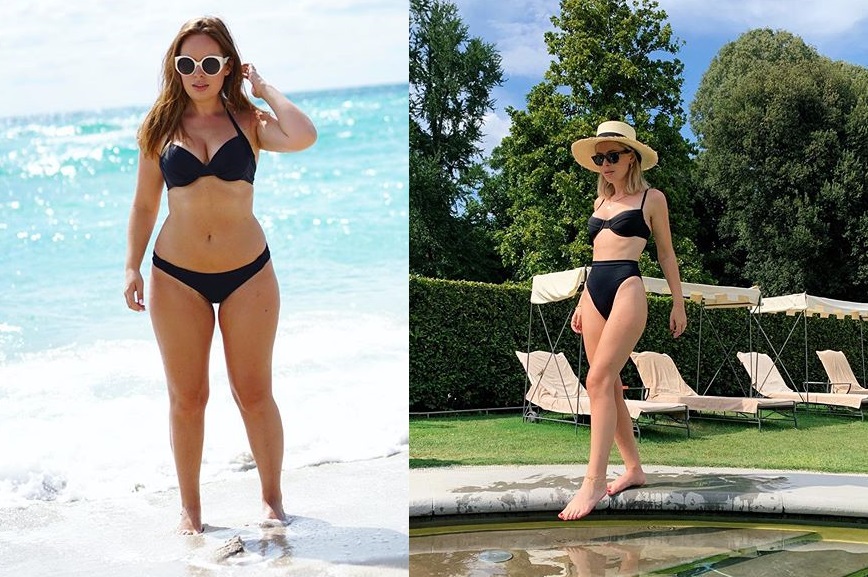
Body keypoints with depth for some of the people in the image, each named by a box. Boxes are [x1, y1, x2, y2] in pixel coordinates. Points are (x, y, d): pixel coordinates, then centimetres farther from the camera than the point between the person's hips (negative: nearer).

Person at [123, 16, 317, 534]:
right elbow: (144, 205, 9)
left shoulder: (248, 121, -2)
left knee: (255, 393, 7)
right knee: (186, 398, 8)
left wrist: (264, 88, -9)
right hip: (177, 277, 1)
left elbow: (304, 137, -23)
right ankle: (190, 507, 22)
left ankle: (273, 497, 23)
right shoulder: (161, 128, 3)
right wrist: (133, 267, 1)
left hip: (247, 274, -1)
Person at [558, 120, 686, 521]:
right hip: (594, 291, 7)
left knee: (600, 378, -19)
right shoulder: (601, 202, 22)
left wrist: (678, 302, 6)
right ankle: (633, 468, 14)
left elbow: (666, 253, 8)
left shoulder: (651, 198, 6)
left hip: (626, 287, -7)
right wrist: (582, 303, 22)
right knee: (608, 385, 4)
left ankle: (594, 480, -22)